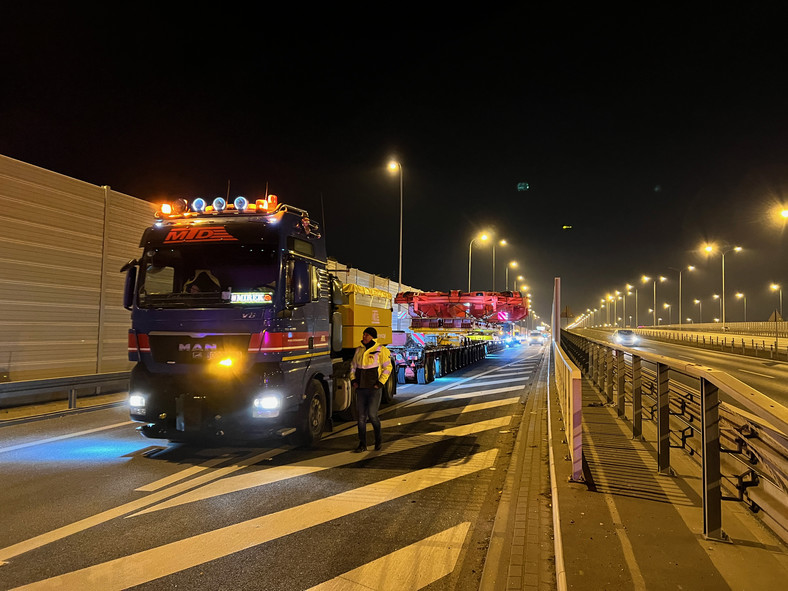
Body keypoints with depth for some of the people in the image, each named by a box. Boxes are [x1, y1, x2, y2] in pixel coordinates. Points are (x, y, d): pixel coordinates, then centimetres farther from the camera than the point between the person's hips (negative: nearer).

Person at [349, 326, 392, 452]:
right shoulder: (359, 350, 12)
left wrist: (380, 382, -11)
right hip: (361, 389, 5)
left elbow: (387, 367, -4)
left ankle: (378, 439, 16)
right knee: (361, 417, 4)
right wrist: (353, 379, 6)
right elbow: (353, 366, 20)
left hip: (374, 389, -5)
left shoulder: (380, 350, -4)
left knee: (372, 415, -9)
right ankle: (362, 444, 11)